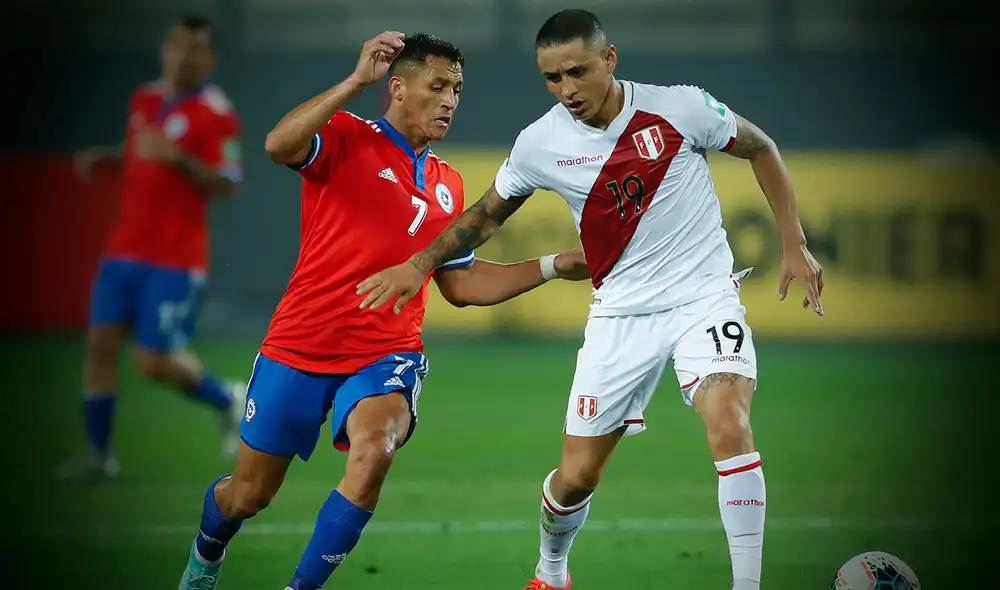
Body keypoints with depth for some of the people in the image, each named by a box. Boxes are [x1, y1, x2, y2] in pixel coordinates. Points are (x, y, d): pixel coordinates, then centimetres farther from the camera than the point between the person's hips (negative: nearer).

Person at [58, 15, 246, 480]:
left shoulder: (216, 114, -11)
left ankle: (229, 401, 19)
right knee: (100, 344, 0)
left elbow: (227, 184, -18)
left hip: (175, 261, -6)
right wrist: (103, 160, 8)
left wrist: (177, 157, -30)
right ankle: (98, 451, 10)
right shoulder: (144, 100, 10)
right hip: (124, 250, 6)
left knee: (154, 362, -8)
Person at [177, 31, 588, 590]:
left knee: (375, 449, -31)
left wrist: (555, 266, 11)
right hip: (301, 346, -3)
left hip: (387, 354, 3)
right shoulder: (346, 138, -6)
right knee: (249, 494, 9)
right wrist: (357, 81, -30)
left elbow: (461, 284, 18)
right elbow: (279, 145, -28)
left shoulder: (448, 186, 12)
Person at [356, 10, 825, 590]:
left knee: (729, 426, -28)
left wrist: (795, 245, 1)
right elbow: (489, 213, 13)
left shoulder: (679, 107, -13)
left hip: (705, 296, -2)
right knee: (577, 476, 6)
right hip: (620, 316, 2)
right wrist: (419, 265, 5)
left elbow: (761, 148, 4)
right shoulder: (541, 144, -6)